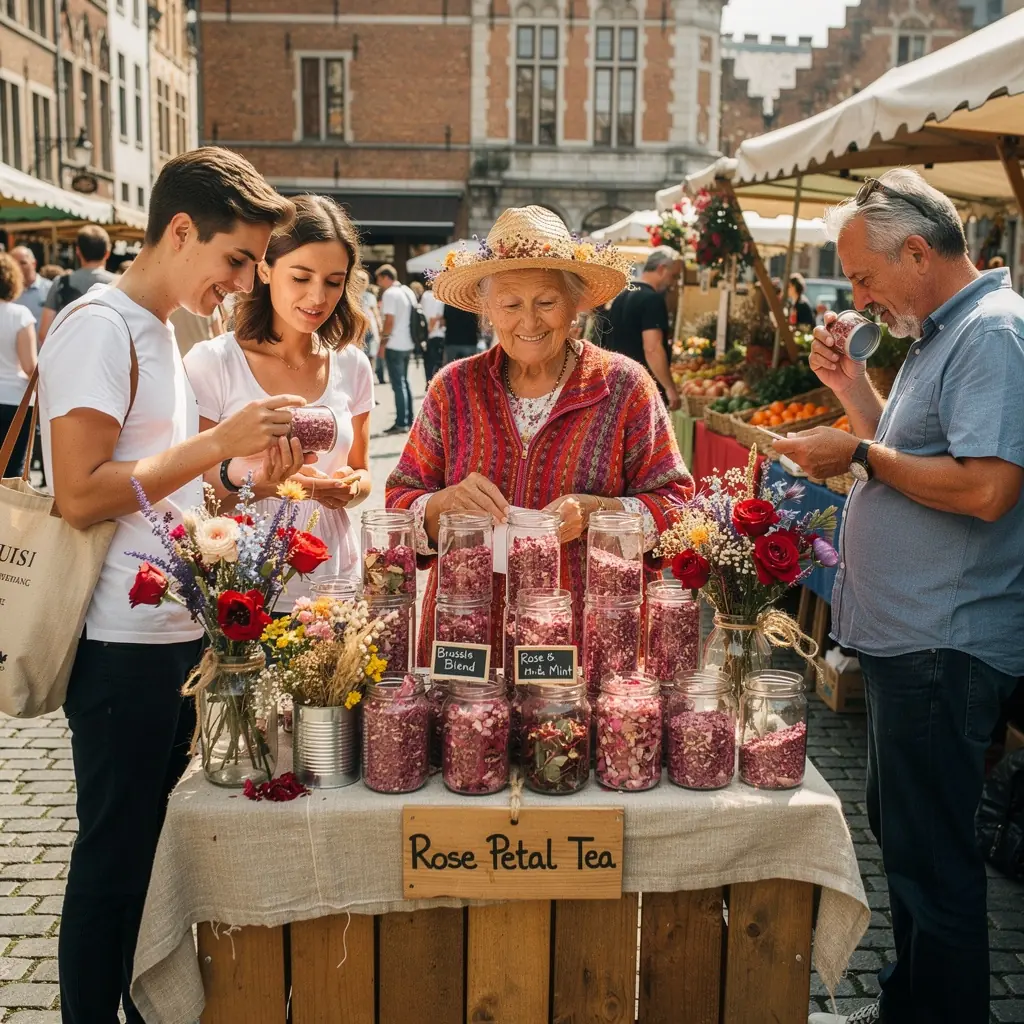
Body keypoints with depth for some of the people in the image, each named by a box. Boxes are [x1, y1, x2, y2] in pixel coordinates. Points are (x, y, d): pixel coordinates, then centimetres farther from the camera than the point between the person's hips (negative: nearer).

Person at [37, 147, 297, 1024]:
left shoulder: (157, 330, 15)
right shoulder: (98, 327, -13)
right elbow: (81, 495, -20)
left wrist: (245, 460, 6)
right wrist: (220, 441, -19)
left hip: (175, 632, 9)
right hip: (123, 643, -9)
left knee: (148, 847, 19)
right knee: (112, 858, 4)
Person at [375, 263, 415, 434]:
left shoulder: (389, 293, -12)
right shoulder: (408, 292, 13)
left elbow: (390, 320, -18)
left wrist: (383, 341, -11)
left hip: (394, 345, -8)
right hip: (408, 343, 8)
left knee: (398, 384, -6)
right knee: (404, 382, 16)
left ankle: (401, 423, -6)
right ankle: (409, 420, 19)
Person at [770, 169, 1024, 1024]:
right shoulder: (941, 333, 16)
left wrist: (860, 457, -17)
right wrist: (852, 388, 9)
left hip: (945, 647, -11)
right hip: (908, 635, 11)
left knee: (931, 852, 1)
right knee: (902, 831, 20)